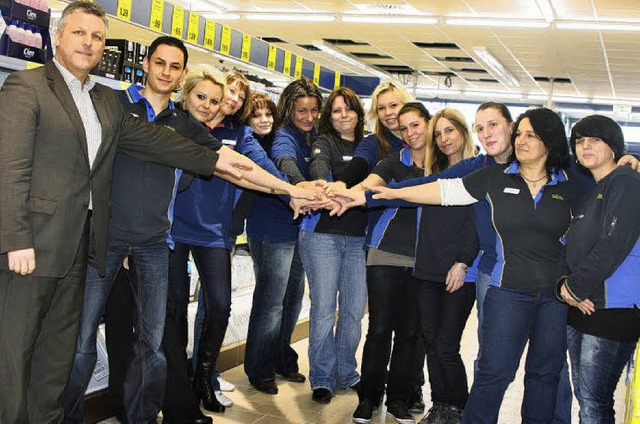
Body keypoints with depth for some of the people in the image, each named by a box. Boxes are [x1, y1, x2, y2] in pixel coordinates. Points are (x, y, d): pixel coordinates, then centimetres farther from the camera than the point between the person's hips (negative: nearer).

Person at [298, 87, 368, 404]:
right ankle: (322, 378, 10)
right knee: (323, 309, -3)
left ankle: (346, 372, 23)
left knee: (355, 310, 6)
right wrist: (321, 183, -44)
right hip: (323, 236, -4)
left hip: (358, 238, 4)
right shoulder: (325, 142, 0)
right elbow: (318, 165, -22)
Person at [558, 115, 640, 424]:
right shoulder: (586, 191, 18)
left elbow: (614, 245, -19)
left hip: (611, 310, -8)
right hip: (580, 307, 8)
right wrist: (564, 281, -4)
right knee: (583, 395, 15)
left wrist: (574, 287, -13)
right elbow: (570, 244, 15)